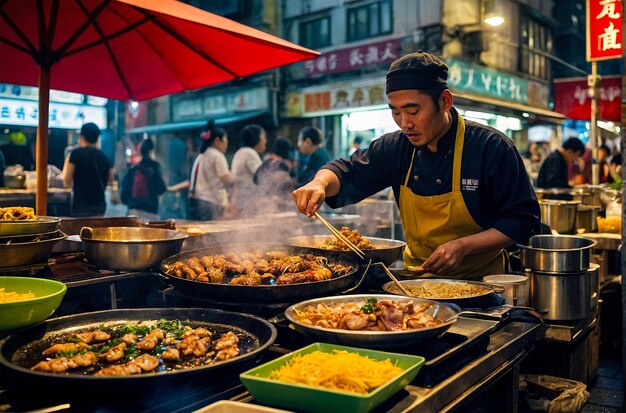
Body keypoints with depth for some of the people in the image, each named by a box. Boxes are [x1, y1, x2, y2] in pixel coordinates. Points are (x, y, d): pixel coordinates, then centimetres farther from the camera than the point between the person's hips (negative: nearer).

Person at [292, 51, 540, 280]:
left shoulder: (492, 147, -12)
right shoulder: (395, 148, 1)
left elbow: (524, 222, -9)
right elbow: (348, 172, 7)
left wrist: (463, 246, -19)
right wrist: (321, 183, -17)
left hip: (480, 283, -4)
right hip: (417, 278, 4)